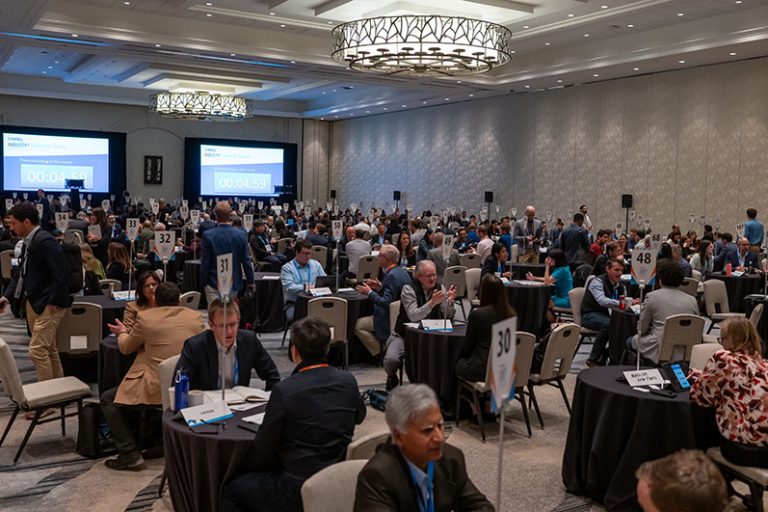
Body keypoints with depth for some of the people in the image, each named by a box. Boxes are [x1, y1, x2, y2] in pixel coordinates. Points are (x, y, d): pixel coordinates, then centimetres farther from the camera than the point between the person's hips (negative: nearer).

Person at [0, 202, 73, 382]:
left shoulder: (45, 241, -20)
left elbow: (60, 277, -24)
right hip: (33, 301, 10)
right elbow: (20, 273, 15)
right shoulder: (27, 242, 9)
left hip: (49, 304, -10)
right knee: (49, 349, 16)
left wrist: (52, 303, -18)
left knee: (37, 350, -9)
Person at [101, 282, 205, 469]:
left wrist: (122, 332, 31)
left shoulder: (145, 317, -8)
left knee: (108, 400, 14)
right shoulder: (195, 317, 2)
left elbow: (126, 348, 7)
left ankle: (129, 453, 5)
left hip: (156, 390, -6)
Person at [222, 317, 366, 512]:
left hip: (298, 492, -6)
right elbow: (359, 416, 16)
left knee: (231, 489, 17)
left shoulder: (284, 391, -20)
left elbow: (262, 452, -11)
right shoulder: (348, 381, -6)